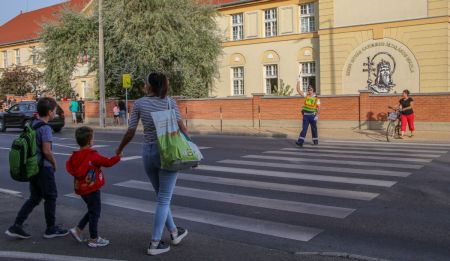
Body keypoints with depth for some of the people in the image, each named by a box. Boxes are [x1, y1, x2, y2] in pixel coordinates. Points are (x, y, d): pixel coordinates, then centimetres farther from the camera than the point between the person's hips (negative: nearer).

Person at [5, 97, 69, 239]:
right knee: (51, 197, 7)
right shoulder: (45, 128, -18)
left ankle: (16, 227, 12)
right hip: (44, 167, -8)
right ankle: (51, 229, 17)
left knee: (34, 198, 16)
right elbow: (47, 151, -23)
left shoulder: (31, 125, 8)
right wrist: (54, 163, -5)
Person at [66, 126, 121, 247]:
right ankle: (94, 239, 13)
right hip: (92, 189, -8)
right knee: (95, 212, 4)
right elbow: (108, 162, -14)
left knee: (92, 211, 23)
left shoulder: (75, 156, 2)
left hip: (81, 188, 8)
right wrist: (118, 156, 1)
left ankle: (77, 230, 21)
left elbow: (69, 167, 2)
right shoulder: (93, 156, -19)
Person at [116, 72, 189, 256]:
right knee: (163, 199, 3)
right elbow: (180, 126, -13)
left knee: (162, 197, 20)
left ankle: (174, 232, 32)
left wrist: (119, 150, 17)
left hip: (148, 152, 3)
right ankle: (154, 244, 6)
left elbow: (130, 133, 2)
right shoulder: (170, 102, -1)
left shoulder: (139, 103, 3)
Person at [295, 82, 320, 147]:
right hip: (306, 115, 1)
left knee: (314, 128, 9)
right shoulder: (306, 96, 6)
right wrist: (298, 83, -5)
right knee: (304, 128, -4)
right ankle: (300, 141, -11)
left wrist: (317, 115, -9)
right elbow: (298, 90, 3)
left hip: (312, 115, -1)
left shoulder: (316, 98, -2)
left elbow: (318, 107, -2)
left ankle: (315, 140, 24)